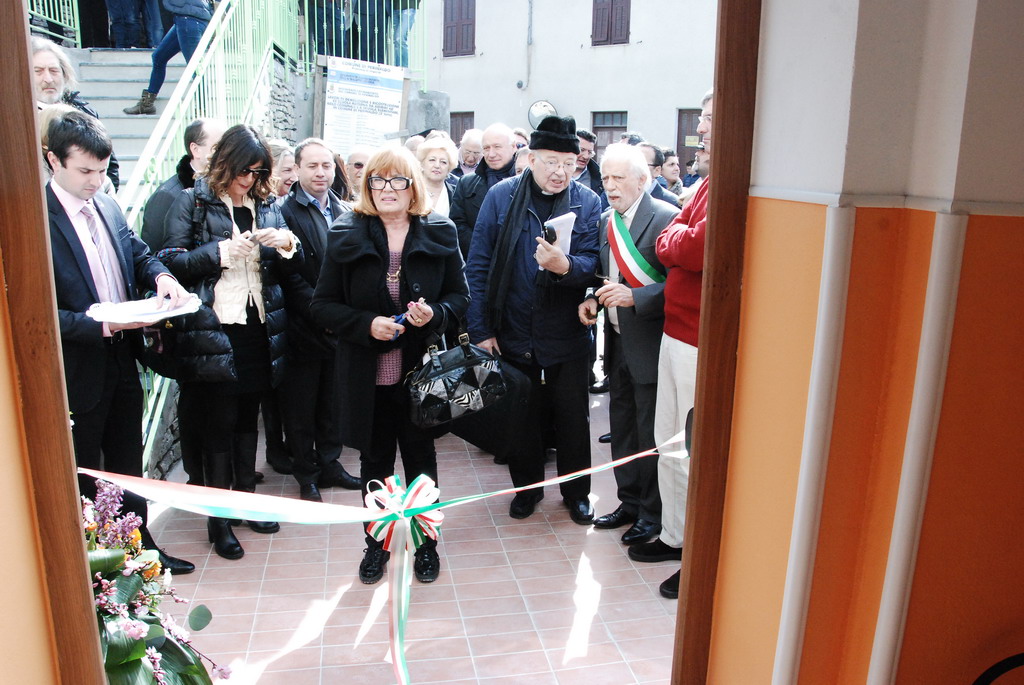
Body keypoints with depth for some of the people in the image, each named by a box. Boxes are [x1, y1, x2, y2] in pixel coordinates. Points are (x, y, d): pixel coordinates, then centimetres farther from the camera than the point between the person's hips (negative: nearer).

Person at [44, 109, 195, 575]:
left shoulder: (108, 207, 4)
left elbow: (139, 254, 12)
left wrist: (162, 277, -10)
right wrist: (104, 326, -30)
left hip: (122, 361, 7)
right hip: (78, 374, -6)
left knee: (128, 465, 21)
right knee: (82, 479, 12)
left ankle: (139, 545, 38)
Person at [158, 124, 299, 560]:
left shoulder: (267, 205, 11)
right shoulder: (192, 203, -2)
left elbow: (288, 268, 13)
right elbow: (173, 262, -9)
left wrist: (287, 245, -7)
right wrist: (220, 252, -19)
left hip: (260, 328, 5)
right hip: (214, 330, -4)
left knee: (248, 417, 15)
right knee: (219, 423, 2)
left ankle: (246, 499, 30)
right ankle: (219, 519, 15)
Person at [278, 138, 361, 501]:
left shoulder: (345, 210, 8)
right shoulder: (285, 212, -8)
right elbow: (289, 274, -13)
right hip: (304, 329, -4)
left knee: (332, 401, 15)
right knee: (301, 406, 8)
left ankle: (329, 463, 31)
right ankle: (306, 475, 23)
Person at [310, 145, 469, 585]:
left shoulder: (439, 234, -1)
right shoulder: (346, 235, -2)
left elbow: (460, 296, 5)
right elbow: (322, 305, -1)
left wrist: (436, 314, -17)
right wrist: (366, 323, -18)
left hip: (422, 371, 0)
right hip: (367, 376, 0)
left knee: (421, 460, 13)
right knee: (374, 464, 14)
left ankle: (425, 544, 33)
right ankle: (376, 544, 34)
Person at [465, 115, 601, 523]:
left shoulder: (587, 202, -3)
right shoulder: (501, 197, -4)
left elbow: (591, 264, -9)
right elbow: (478, 266, -4)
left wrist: (565, 266, -33)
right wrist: (480, 330, -8)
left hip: (566, 337, 0)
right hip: (513, 335, 0)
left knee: (573, 419, 13)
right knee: (522, 417, 16)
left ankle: (577, 493, 34)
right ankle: (527, 487, 37)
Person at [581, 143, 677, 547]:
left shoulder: (666, 218, -14)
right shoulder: (606, 221, 10)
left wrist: (634, 297, -27)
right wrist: (594, 298, 0)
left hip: (649, 344, -7)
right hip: (617, 342, 8)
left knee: (650, 434, 4)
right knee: (622, 429, 18)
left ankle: (652, 514, 22)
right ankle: (630, 502, 35)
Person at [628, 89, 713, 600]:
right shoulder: (707, 184, 14)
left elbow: (697, 250, -26)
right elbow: (667, 247, 17)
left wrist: (676, 237, -6)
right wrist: (677, 240, -3)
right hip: (675, 334, 10)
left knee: (692, 455, 1)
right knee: (668, 443, 20)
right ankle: (675, 535, 38)